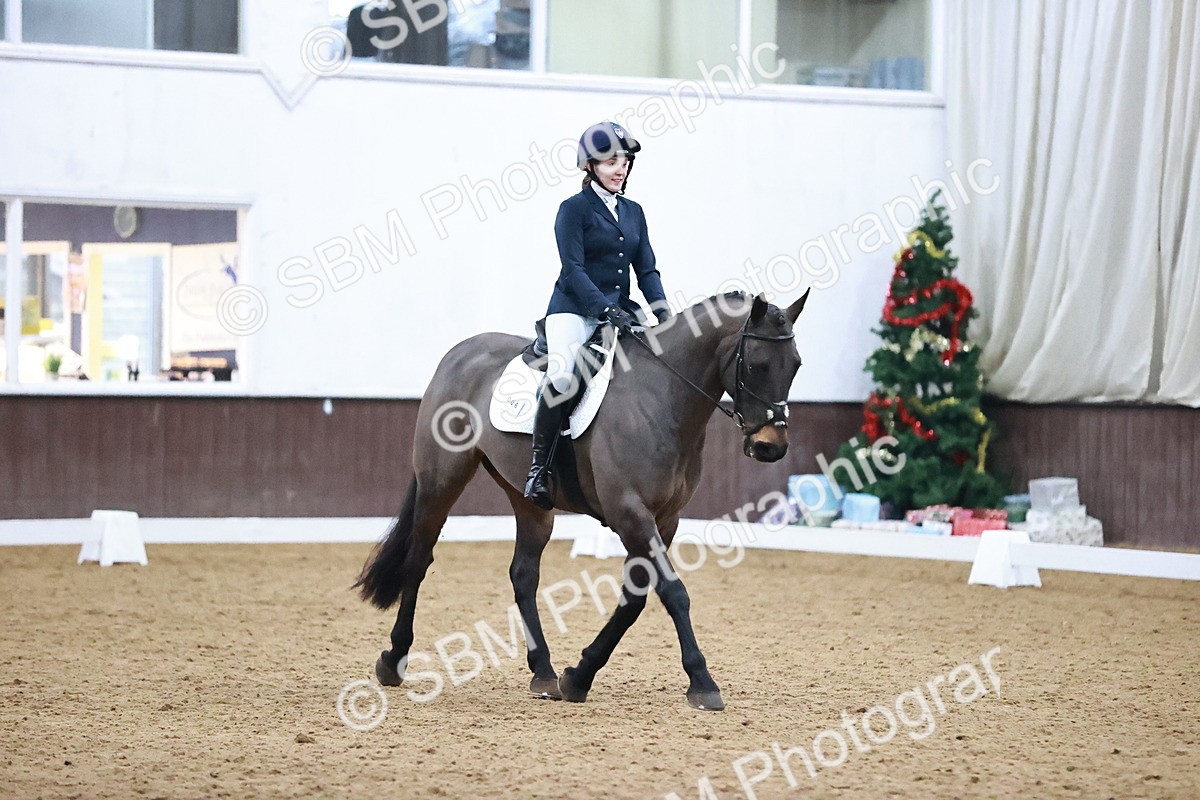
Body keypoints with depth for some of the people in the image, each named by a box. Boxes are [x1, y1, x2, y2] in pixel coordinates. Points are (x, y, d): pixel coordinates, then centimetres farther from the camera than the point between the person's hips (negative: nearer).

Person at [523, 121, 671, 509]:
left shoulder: (633, 212, 15)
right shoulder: (574, 209, -3)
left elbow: (646, 269, 13)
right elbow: (573, 268, -12)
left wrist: (661, 309, -5)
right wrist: (607, 309, -22)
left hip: (619, 309, 7)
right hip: (575, 309, -6)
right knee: (562, 375, -30)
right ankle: (538, 467, -22)